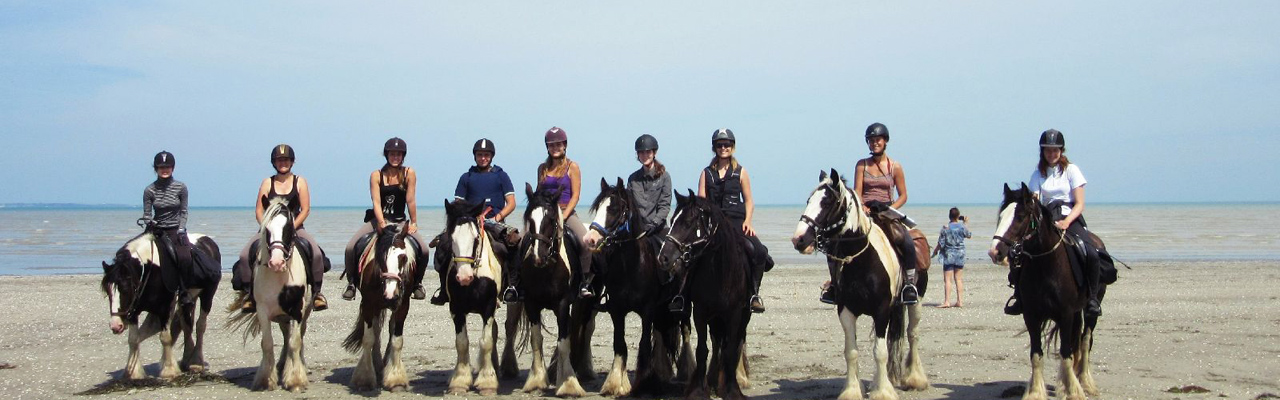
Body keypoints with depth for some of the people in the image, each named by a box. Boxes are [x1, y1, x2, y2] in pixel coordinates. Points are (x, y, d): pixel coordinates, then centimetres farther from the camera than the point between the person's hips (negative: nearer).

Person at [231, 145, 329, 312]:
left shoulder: (300, 182, 6)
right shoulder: (267, 183, 8)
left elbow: (305, 210, -1)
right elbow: (258, 210, 4)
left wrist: (291, 228, -13)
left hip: (295, 228, -1)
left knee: (317, 253, -26)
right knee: (245, 255, -20)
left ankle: (316, 292, -9)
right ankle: (249, 293, -5)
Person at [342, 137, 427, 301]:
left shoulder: (409, 174, -3)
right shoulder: (376, 175, -2)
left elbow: (411, 200, -5)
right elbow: (376, 202, -11)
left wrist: (413, 223, -7)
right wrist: (381, 222, -24)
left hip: (400, 221, 0)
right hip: (378, 220, 0)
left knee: (423, 249, -20)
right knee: (351, 247, -17)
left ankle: (416, 283, 3)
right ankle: (352, 284, 2)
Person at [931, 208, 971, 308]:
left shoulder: (945, 228, -10)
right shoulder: (962, 227, -3)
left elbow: (941, 243, -8)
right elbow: (969, 235, 18)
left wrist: (935, 251, 11)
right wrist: (966, 223, 30)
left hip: (948, 255, -3)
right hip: (960, 255, 3)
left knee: (947, 279, -3)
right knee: (958, 279, 10)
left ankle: (947, 301, -10)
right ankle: (960, 301, 10)